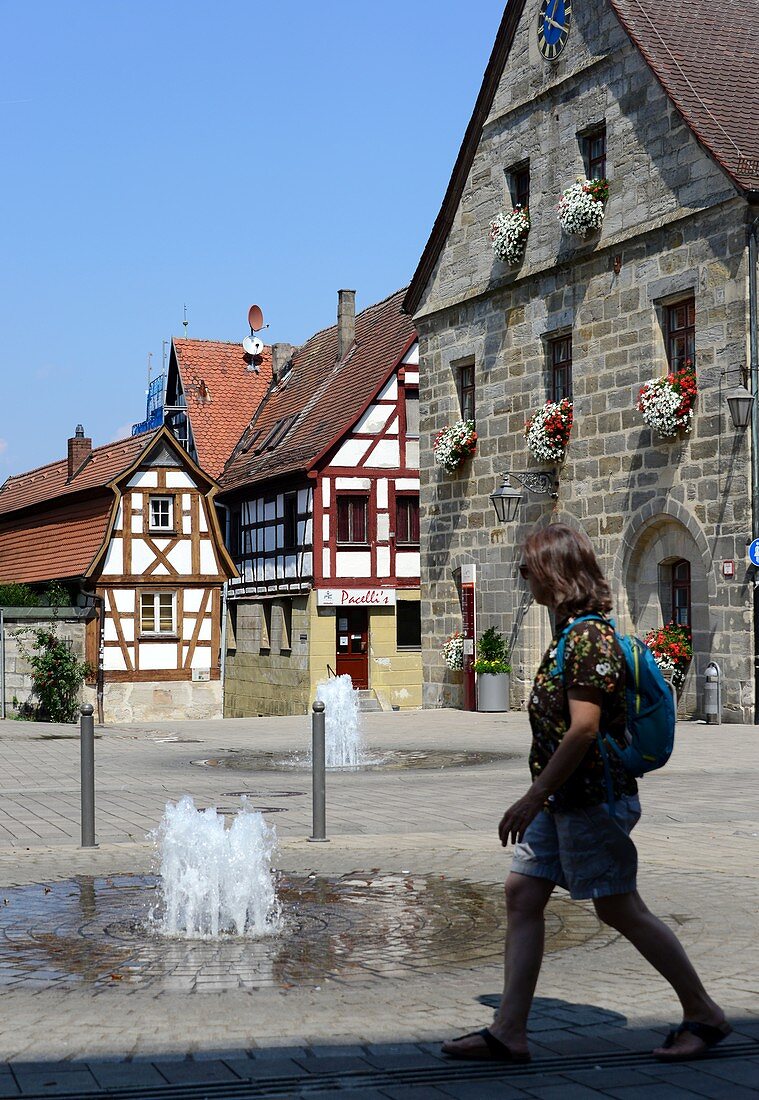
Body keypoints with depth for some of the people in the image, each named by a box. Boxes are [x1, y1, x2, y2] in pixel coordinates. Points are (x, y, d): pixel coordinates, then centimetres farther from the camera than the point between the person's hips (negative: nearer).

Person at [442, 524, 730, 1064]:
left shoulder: (589, 636, -18)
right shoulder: (574, 632, 13)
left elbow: (583, 729, -24)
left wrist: (534, 797, -23)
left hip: (591, 797, -10)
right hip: (564, 798, 10)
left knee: (620, 909, -1)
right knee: (522, 893, 5)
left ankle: (704, 1014, 14)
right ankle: (509, 1031, 6)